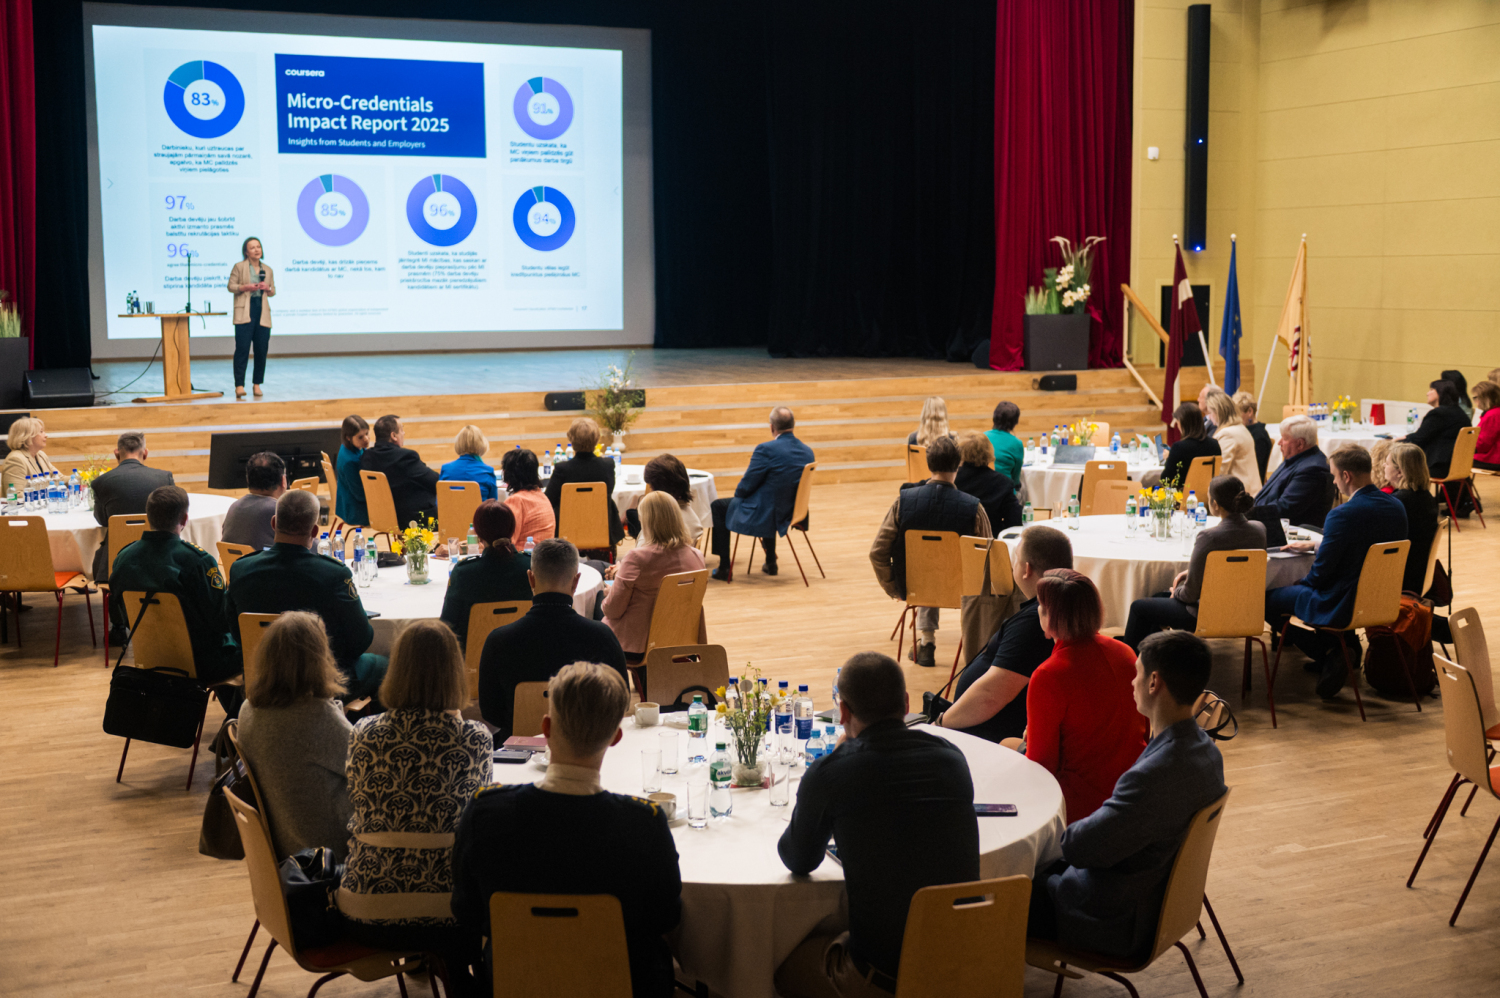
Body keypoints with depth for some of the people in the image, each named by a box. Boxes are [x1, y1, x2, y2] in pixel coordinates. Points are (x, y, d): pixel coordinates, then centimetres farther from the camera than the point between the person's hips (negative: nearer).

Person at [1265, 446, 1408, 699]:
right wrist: (1315, 544, 22)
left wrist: (1303, 582, 4)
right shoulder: (1396, 507, 0)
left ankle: (1330, 654, 3)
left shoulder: (1342, 515, -26)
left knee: (1268, 599, 6)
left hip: (1341, 607, -9)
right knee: (1301, 586, 31)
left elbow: (1321, 572, -19)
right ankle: (1346, 648, 25)